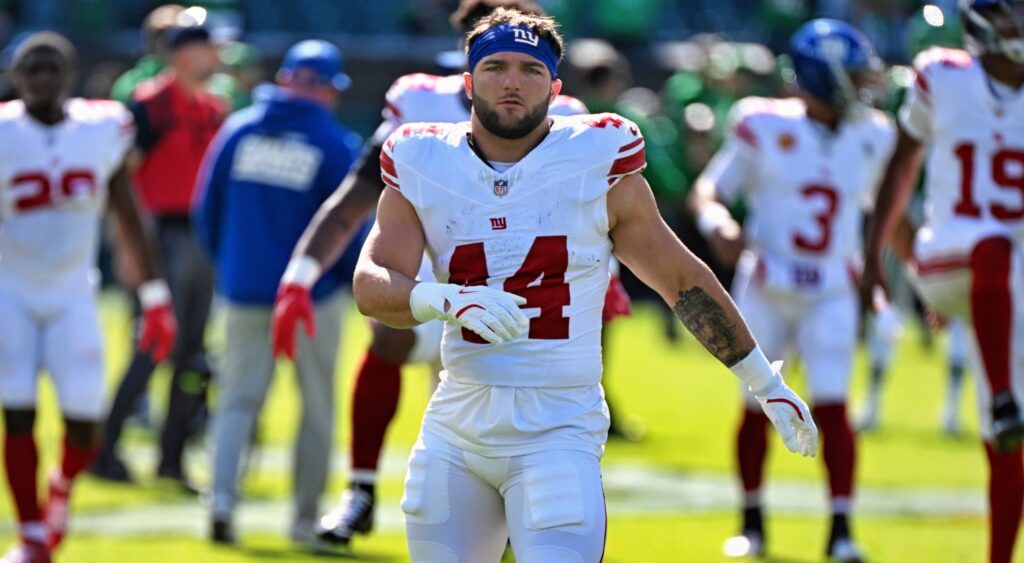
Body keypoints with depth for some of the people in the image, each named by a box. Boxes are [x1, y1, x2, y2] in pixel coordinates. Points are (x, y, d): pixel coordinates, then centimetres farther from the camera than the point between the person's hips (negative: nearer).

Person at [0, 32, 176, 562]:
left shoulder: (102, 131, -2)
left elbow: (128, 220, 8)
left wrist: (155, 299, 7)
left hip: (72, 295, 2)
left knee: (84, 421, -5)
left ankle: (61, 487, 29)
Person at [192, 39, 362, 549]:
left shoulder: (238, 129, 1)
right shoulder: (333, 143, -9)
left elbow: (207, 209, 6)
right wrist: (352, 279, 10)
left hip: (244, 291, 3)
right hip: (311, 294, -3)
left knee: (239, 398, 8)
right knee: (317, 406, 11)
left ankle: (222, 493, -14)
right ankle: (306, 517, 12)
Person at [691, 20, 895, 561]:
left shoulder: (871, 137, 4)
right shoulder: (766, 127, -7)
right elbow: (708, 189, 0)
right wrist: (716, 223, -22)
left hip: (831, 295, 1)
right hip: (766, 288, -1)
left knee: (832, 405, -11)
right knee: (757, 407, 6)